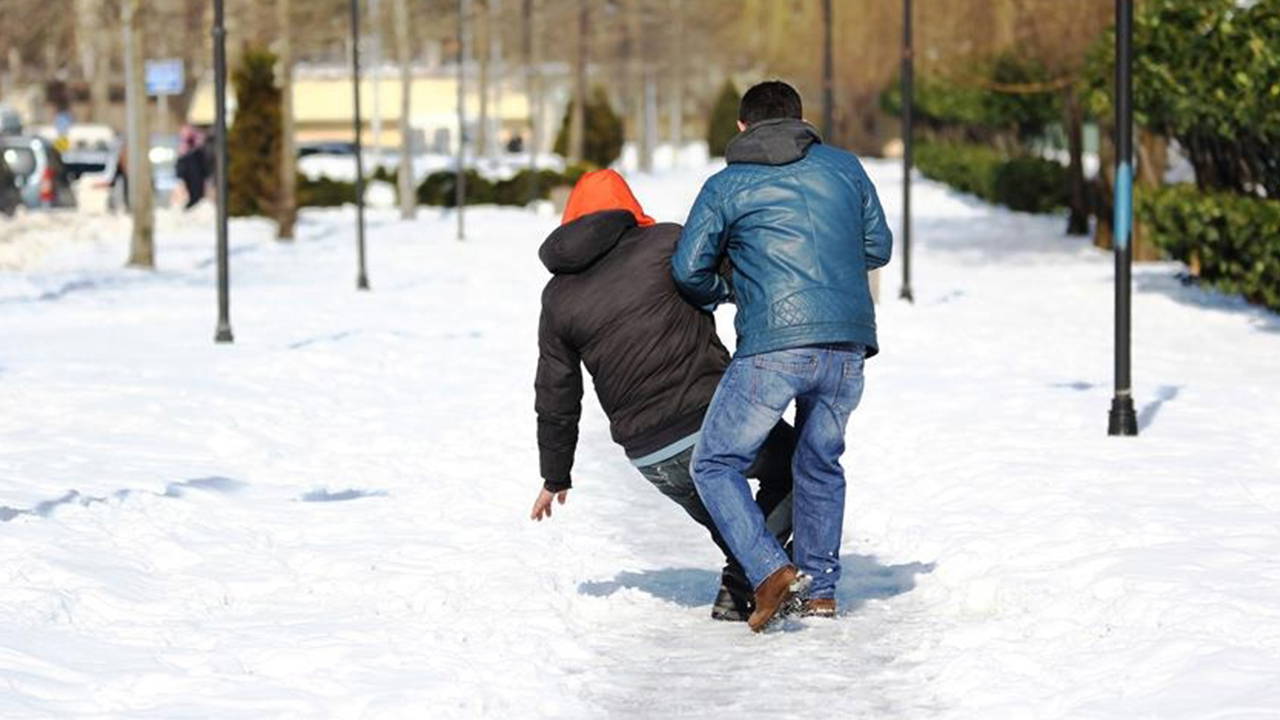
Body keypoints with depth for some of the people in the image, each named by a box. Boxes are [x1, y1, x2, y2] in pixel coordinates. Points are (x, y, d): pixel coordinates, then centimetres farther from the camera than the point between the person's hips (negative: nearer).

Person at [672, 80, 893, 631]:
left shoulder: (726, 186, 6)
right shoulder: (844, 167, 15)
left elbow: (689, 270, 3)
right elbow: (878, 247, 20)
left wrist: (722, 292, 24)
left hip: (773, 347, -4)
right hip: (848, 345, 4)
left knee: (715, 465, 5)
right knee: (821, 462, 23)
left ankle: (772, 572, -12)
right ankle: (819, 590, 24)